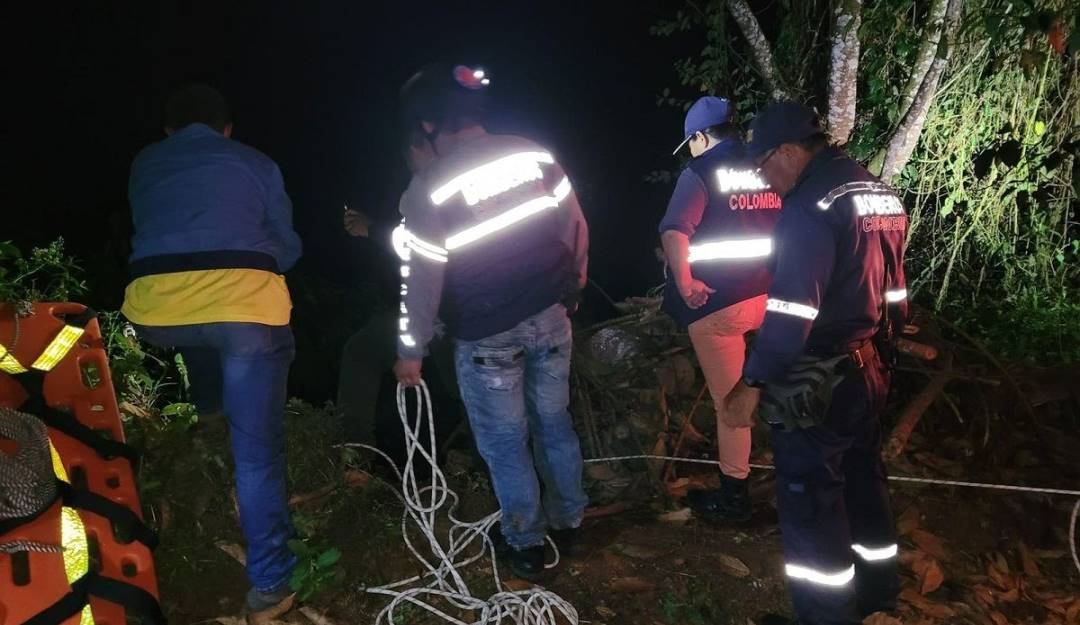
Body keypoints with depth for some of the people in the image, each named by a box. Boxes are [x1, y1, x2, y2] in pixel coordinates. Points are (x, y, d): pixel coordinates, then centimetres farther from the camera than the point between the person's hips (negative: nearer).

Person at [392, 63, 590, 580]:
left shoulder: (429, 189, -16)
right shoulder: (536, 155, -4)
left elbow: (421, 280, -12)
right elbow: (576, 229, 5)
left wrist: (411, 352, 0)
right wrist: (571, 287, 21)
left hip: (487, 338, -4)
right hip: (551, 318, 5)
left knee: (505, 442, 13)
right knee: (554, 422, 21)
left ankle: (525, 543, 29)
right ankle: (568, 519, 38)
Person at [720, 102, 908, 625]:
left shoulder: (813, 203, -19)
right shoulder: (880, 194, 11)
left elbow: (793, 307, -25)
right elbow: (892, 292, 15)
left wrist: (752, 384, -21)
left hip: (817, 382, -9)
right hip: (870, 370, 10)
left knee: (810, 503, 4)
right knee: (862, 485, 22)